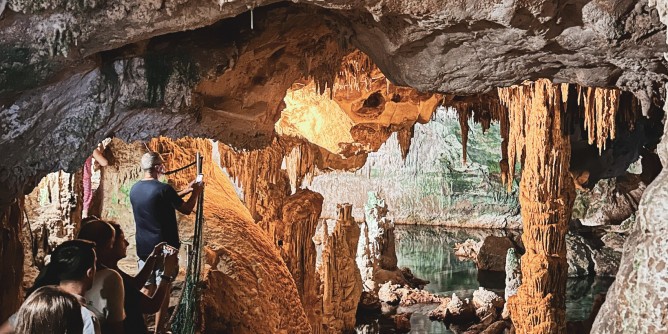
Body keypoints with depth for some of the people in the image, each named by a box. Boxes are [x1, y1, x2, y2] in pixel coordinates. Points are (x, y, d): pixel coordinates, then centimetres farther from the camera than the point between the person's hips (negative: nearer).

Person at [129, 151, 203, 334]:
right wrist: (195, 193, 10)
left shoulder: (135, 189, 3)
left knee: (147, 288, 16)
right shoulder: (163, 189, -19)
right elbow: (186, 209, -7)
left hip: (143, 247, 6)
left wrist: (185, 191, 19)